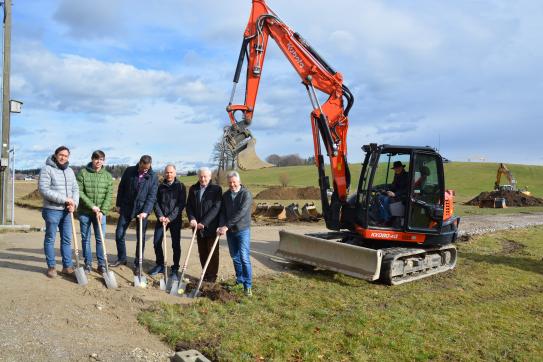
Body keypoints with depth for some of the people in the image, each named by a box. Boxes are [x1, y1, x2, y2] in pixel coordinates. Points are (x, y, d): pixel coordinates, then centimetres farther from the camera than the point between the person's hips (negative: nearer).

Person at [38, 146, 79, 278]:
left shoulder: (70, 171, 11)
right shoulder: (47, 169, -8)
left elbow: (75, 189, 10)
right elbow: (44, 190, -18)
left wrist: (74, 203, -9)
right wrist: (64, 199, -20)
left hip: (66, 211, 6)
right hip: (52, 210, -5)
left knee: (67, 239, 9)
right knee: (50, 239, 6)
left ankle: (67, 266, 17)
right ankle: (51, 267, 16)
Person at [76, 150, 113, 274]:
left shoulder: (108, 176, 2)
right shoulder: (83, 173, -4)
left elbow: (109, 195, -1)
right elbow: (79, 192, -9)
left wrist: (102, 211, -11)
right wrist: (92, 206, -15)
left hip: (100, 212, 1)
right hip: (84, 212, -1)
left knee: (100, 239, 4)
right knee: (85, 239, 8)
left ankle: (102, 264, 14)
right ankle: (88, 264, 19)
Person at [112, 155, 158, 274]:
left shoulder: (153, 177, -6)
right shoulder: (129, 171, -2)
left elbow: (152, 196, -9)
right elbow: (121, 188, 6)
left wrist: (145, 211, -18)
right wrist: (118, 204, 5)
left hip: (142, 210, -2)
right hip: (126, 208, 2)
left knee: (140, 237, 3)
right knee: (119, 234, 5)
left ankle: (138, 263, 16)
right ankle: (121, 258, 23)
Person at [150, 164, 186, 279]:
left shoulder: (180, 186, -1)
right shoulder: (160, 186, 9)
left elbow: (181, 204, -7)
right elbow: (156, 202, 6)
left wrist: (170, 217, -15)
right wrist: (160, 216, -10)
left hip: (175, 220, -3)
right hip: (161, 219, 3)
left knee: (176, 245, -1)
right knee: (156, 243, 5)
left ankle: (175, 269, 9)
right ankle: (160, 265, 22)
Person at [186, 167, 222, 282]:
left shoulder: (216, 189, -7)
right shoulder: (193, 189, 7)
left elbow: (216, 208, -14)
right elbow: (189, 206, 7)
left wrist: (204, 223, -19)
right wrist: (192, 218, -12)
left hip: (211, 226, -4)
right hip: (198, 226, 4)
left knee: (212, 252, 3)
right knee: (202, 252, 10)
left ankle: (212, 276, 12)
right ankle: (205, 274, 20)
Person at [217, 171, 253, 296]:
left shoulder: (246, 194, -11)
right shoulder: (225, 195, 8)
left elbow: (241, 213, -20)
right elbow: (222, 212, 4)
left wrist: (227, 226, -22)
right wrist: (221, 226, -14)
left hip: (242, 230, -5)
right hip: (230, 231, 5)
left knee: (244, 258, -9)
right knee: (235, 257, 13)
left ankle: (248, 286, -4)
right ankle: (239, 280, 28)